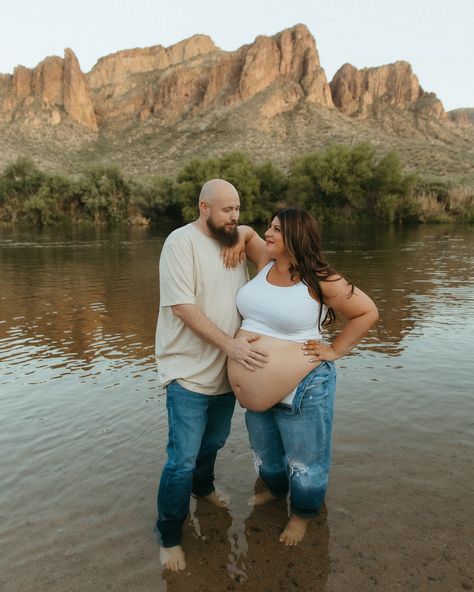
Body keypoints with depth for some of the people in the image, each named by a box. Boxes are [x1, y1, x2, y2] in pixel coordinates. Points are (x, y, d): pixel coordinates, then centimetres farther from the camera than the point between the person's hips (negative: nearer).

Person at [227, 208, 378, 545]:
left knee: (304, 462, 16)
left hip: (302, 390, -6)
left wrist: (335, 350, -11)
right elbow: (247, 232, 17)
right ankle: (275, 489, 58)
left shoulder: (318, 279, -18)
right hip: (256, 393, 7)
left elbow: (367, 312, -10)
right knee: (265, 453, 28)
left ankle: (302, 514, 43)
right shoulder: (266, 262, -1)